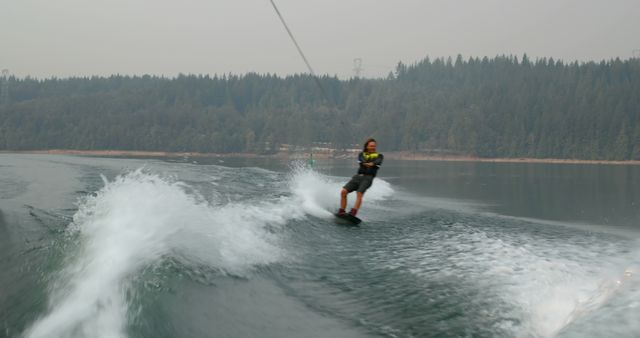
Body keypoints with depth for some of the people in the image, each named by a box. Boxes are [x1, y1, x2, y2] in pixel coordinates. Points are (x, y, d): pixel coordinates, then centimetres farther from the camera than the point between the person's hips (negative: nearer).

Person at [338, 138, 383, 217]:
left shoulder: (379, 156, 12)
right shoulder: (362, 154, 18)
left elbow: (378, 161, -10)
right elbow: (361, 160, -5)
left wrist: (372, 164, -32)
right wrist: (365, 163, -27)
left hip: (368, 177, -3)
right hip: (358, 176, 4)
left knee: (359, 193, -27)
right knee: (343, 191, -12)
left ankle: (353, 213, -39)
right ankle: (341, 211, -5)